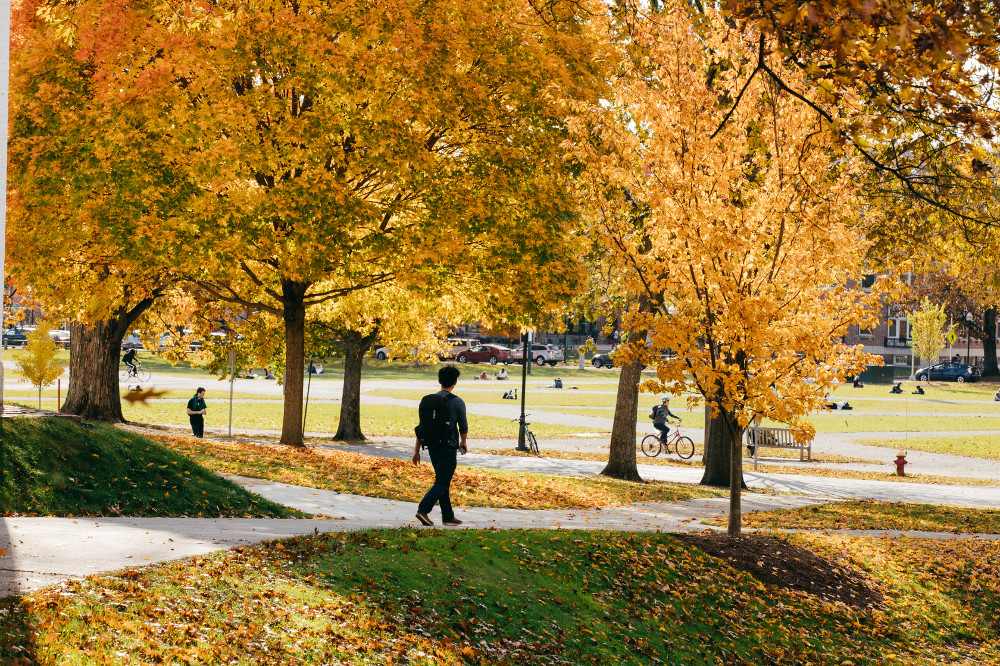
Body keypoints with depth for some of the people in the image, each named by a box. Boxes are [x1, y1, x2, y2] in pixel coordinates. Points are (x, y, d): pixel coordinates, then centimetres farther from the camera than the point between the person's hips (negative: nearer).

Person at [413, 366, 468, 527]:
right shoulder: (457, 402, -7)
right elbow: (463, 427, 1)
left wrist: (417, 450, 9)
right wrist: (463, 442, 22)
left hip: (432, 447, 5)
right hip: (448, 447, -5)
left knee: (444, 483, 14)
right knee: (441, 482, -4)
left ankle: (448, 516, 18)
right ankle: (423, 510, -20)